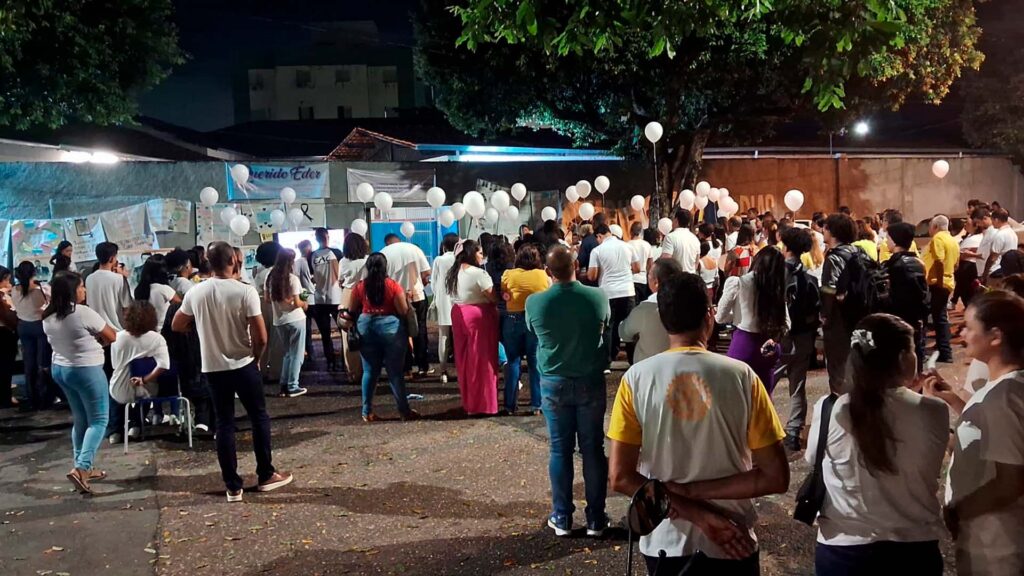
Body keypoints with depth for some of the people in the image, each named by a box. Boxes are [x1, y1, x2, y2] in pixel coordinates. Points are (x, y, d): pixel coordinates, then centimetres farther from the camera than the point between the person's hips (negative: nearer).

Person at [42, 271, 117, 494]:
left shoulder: (48, 317, 2)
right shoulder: (83, 312, -21)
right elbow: (111, 337, -10)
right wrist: (96, 342, 8)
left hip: (60, 369, 8)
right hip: (86, 370, -8)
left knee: (80, 420, 18)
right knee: (98, 420, 0)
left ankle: (83, 468, 23)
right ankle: (81, 468, -12)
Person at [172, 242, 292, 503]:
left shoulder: (195, 293, -3)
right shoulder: (245, 291, -16)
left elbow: (177, 326, 11)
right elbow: (261, 336, -17)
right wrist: (255, 357, 2)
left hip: (213, 368, 3)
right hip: (243, 365, -3)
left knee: (224, 425, 9)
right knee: (260, 418, 13)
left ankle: (233, 487, 12)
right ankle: (265, 476, 21)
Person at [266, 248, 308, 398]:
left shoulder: (270, 277, 2)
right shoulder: (292, 279, -15)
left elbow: (267, 298, 9)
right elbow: (297, 303, -16)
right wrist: (305, 304, 4)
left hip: (278, 321, 6)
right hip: (295, 319, -6)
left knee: (286, 353, 19)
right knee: (296, 354, 6)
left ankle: (284, 385, 18)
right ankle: (292, 387, 8)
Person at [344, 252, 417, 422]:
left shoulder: (360, 286, 0)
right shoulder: (393, 286, -9)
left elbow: (351, 312, 7)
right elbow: (404, 312, -9)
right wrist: (405, 298, 11)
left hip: (366, 327, 3)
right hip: (391, 328, -3)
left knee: (369, 371, 11)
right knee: (395, 372, 4)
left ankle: (367, 412, 14)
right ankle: (404, 411, 10)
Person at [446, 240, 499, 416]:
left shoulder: (453, 273, 7)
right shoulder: (478, 273, -17)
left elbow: (452, 296, 10)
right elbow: (493, 298, -17)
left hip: (458, 315, 7)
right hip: (479, 316, -7)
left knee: (464, 359, 15)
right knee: (481, 361, 2)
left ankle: (468, 401, 25)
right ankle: (483, 403, 9)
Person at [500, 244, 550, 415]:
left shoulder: (508, 275, -4)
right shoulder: (543, 275, -3)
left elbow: (502, 296, -4)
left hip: (513, 320, 0)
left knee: (513, 362, 8)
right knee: (536, 362, 6)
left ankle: (511, 404, 11)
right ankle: (537, 404, 8)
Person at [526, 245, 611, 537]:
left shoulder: (534, 302, -13)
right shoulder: (598, 297, -12)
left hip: (554, 384, 0)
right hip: (591, 382, 0)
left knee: (560, 450, 10)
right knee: (593, 449, 9)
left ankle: (561, 518, 18)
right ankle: (596, 519, 17)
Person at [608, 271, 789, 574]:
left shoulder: (636, 377, -11)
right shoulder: (741, 375, -12)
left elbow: (620, 478, -13)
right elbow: (776, 478, -11)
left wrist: (696, 513, -10)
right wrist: (695, 490, -10)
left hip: (666, 544, 1)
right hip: (731, 548, 0)